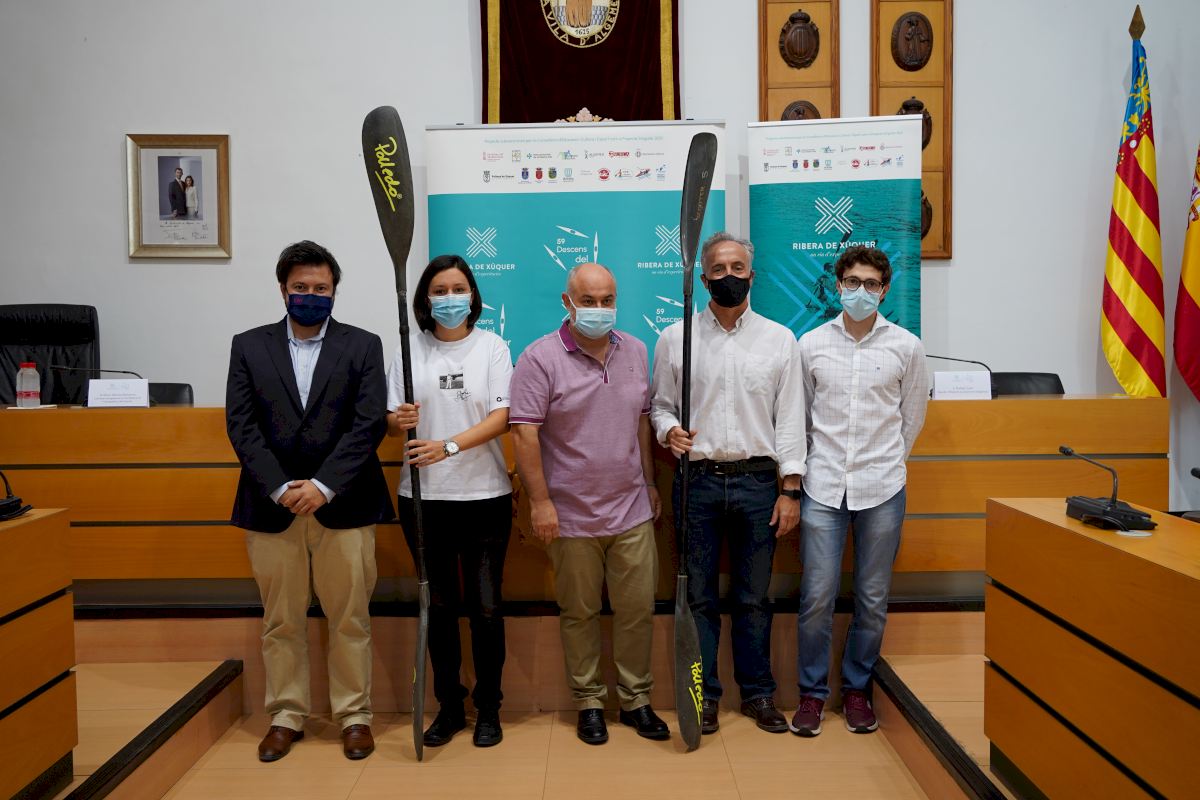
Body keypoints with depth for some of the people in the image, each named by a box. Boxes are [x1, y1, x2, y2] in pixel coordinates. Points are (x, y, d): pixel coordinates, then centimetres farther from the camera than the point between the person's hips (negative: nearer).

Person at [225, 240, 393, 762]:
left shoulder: (362, 346, 4)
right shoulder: (249, 347, 8)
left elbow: (370, 424, -5)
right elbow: (242, 426, 0)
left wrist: (323, 485, -14)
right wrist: (281, 489, -12)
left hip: (342, 505, -1)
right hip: (271, 507, 2)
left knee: (349, 620, 6)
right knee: (281, 621, 11)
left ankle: (354, 715, 20)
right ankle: (286, 715, 26)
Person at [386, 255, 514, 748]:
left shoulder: (492, 347, 2)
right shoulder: (409, 348, 5)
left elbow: (501, 417, -8)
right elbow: (390, 421, 4)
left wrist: (449, 446, -22)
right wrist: (400, 421, -20)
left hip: (485, 495, -1)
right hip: (424, 497, 2)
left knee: (485, 606, 3)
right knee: (439, 605, 11)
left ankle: (488, 708, 20)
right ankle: (448, 707, 26)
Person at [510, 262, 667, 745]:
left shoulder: (635, 351, 7)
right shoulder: (540, 358, -10)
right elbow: (524, 434, -14)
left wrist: (649, 482, 14)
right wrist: (540, 501, -16)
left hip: (632, 512, 4)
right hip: (572, 517, -4)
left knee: (637, 609, 10)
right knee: (579, 613, 10)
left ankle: (636, 700, 27)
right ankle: (588, 702, 26)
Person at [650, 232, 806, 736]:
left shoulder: (779, 339, 6)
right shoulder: (674, 339, 5)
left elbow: (789, 418, 4)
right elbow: (660, 404, 10)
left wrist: (790, 489, -1)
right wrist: (668, 430, -14)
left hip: (758, 482, 0)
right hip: (697, 482, 0)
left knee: (753, 597, 10)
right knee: (699, 595, 7)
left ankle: (758, 693, 25)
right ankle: (704, 694, 21)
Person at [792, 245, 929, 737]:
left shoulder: (905, 347, 3)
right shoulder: (811, 345, 3)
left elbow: (912, 416, 13)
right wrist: (820, 462, 10)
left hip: (882, 488, 1)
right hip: (823, 487, 0)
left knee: (873, 598, 8)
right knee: (817, 595, -1)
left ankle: (856, 689, 25)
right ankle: (812, 692, 16)